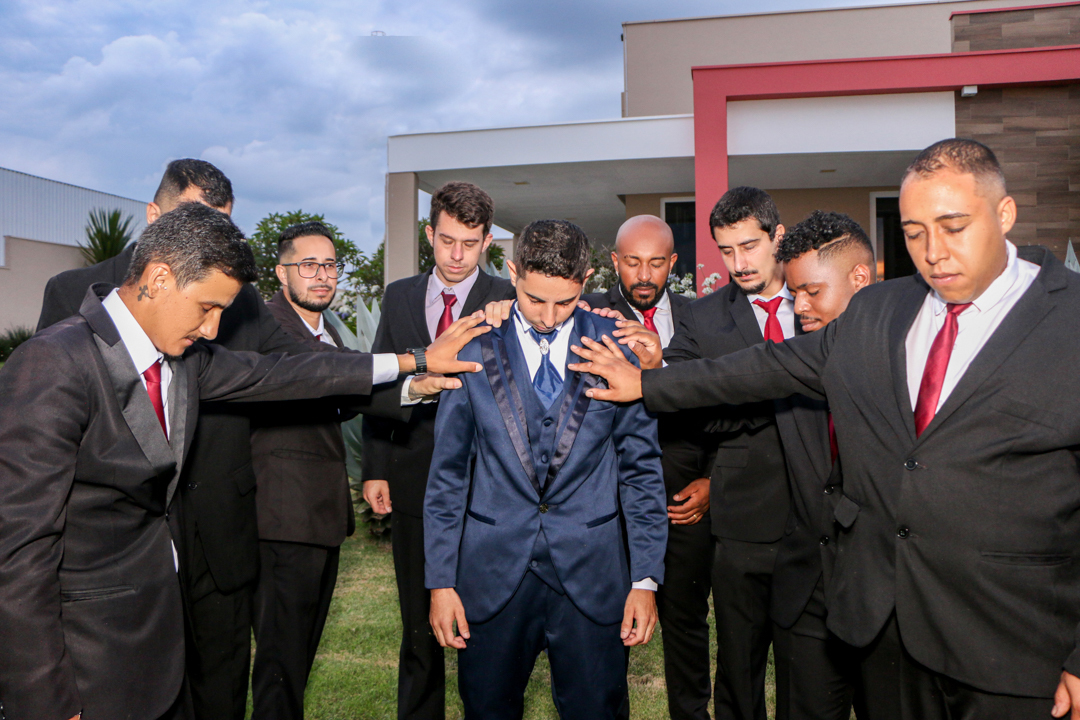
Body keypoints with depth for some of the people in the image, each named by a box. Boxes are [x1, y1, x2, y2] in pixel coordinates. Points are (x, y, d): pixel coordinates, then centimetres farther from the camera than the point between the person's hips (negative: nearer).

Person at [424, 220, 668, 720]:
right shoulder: (474, 350, -1)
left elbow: (642, 468, 3)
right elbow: (447, 474, 3)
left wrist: (646, 579, 0)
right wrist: (441, 581, 0)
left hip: (591, 575, 0)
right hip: (493, 574, 1)